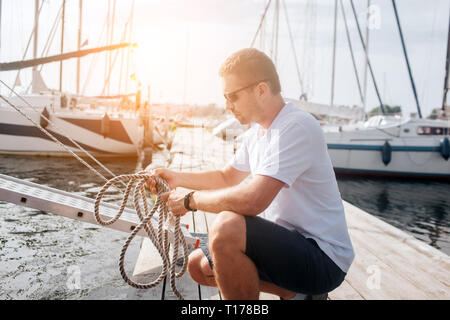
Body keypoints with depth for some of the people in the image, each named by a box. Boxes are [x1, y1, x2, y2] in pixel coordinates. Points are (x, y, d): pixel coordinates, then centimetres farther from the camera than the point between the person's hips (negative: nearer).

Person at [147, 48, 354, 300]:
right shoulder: (256, 132, 8)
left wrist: (190, 200, -17)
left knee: (227, 226, -32)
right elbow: (227, 177, 21)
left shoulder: (297, 127, -22)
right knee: (198, 265, 11)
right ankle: (293, 292, 10)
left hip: (323, 258, -9)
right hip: (286, 244, 9)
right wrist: (178, 178, 8)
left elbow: (252, 200, -32)